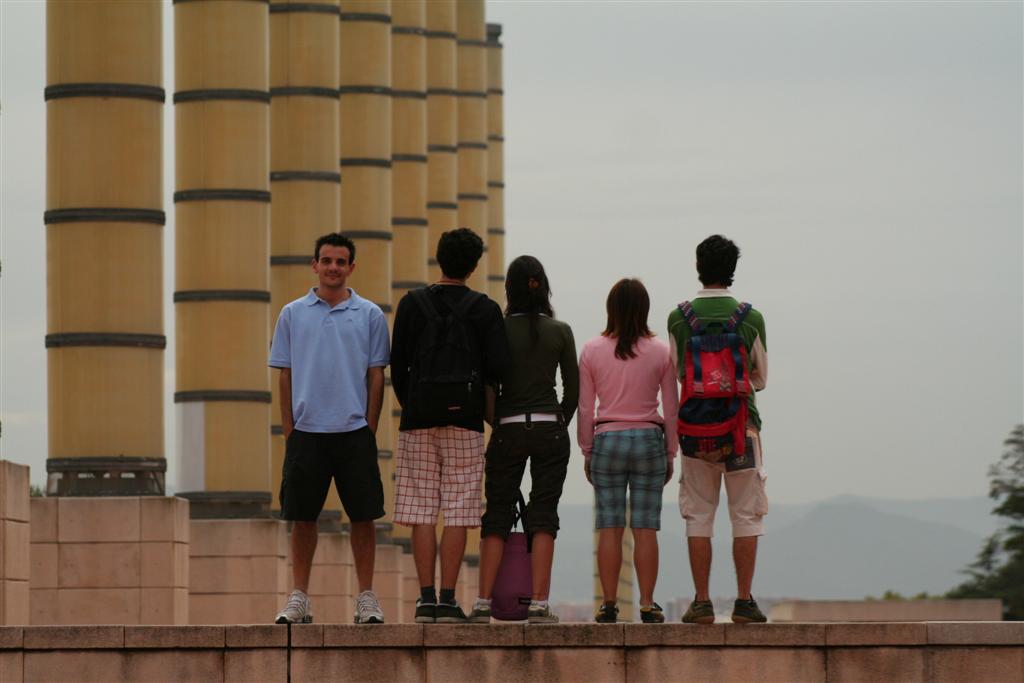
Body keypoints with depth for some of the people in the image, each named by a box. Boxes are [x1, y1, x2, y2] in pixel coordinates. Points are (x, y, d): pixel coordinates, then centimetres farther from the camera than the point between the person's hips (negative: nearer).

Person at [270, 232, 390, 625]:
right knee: (302, 517, 3)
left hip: (354, 431, -1)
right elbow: (284, 375, 8)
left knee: (363, 515, 0)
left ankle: (366, 598, 7)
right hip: (306, 431, 1)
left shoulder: (369, 315, 4)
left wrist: (369, 429, -2)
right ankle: (298, 598, 9)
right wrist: (288, 429, 2)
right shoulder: (292, 315, 7)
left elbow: (376, 375, 4)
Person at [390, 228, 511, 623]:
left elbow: (398, 366, 3)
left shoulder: (412, 304, 3)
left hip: (419, 417, 1)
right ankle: (447, 599, -5)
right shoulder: (485, 309, 0)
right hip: (465, 419, -1)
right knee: (457, 513, 0)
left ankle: (426, 598, -3)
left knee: (421, 512, 2)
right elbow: (499, 369, -3)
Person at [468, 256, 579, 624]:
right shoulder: (560, 331, 2)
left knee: (497, 516, 6)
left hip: (508, 431, 0)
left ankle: (484, 603, -1)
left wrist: (498, 422, 11)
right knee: (543, 517, 1)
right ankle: (538, 604, -6)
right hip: (550, 430, 0)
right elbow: (573, 389, 4)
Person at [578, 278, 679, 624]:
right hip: (649, 440, 0)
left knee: (609, 527, 2)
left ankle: (609, 605, 0)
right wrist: (670, 454, 10)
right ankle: (647, 605, -1)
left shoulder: (592, 351, -1)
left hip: (607, 440, 0)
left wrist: (587, 452, 10)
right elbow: (671, 408, 2)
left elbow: (584, 408, 1)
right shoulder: (661, 352, -1)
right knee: (646, 528, 1)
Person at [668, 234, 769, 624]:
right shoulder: (750, 319, -4)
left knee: (698, 516, 6)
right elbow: (761, 379, 7)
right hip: (742, 426, -1)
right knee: (746, 515, 4)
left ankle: (702, 603, 2)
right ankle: (744, 602, 1)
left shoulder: (679, 318, -2)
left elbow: (678, 371, 10)